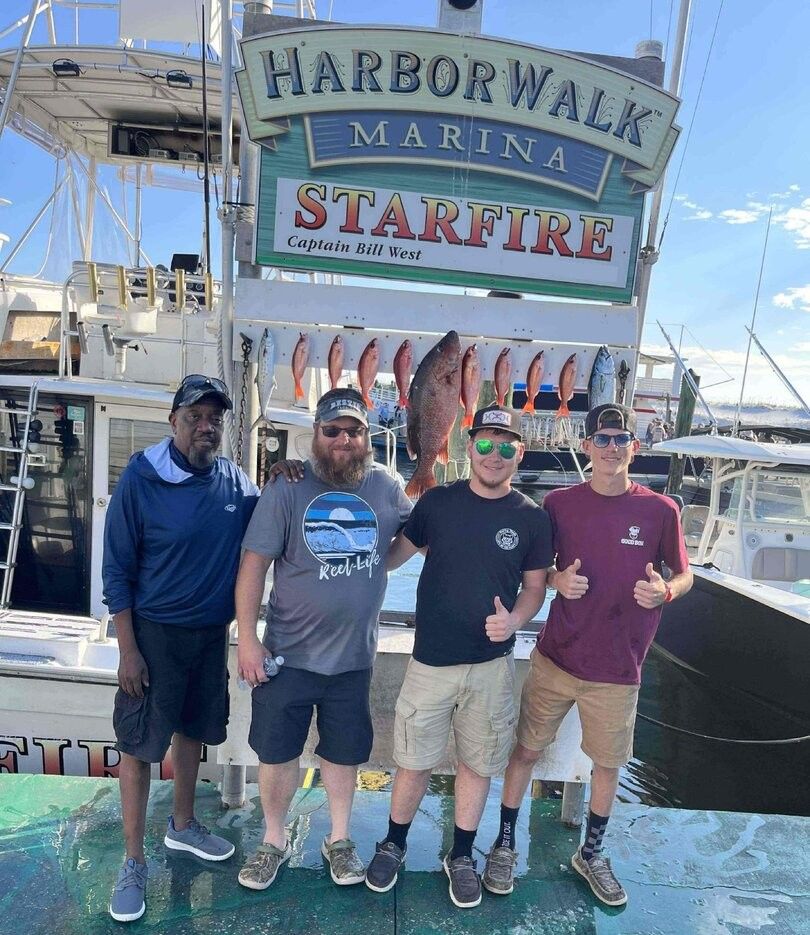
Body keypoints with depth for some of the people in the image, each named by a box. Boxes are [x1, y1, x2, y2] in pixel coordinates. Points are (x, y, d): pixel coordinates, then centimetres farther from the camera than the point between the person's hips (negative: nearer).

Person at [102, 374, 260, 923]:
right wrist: (128, 650, -11)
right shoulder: (141, 479, -14)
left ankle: (183, 826, 43)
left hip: (213, 633, 4)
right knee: (139, 744, 7)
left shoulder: (236, 482, -4)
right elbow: (116, 570, -10)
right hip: (155, 633, -4)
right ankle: (135, 863, 27)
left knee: (192, 731, 20)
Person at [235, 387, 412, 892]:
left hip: (354, 655, 2)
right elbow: (254, 563, -11)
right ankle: (274, 840, 39)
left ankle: (339, 839, 42)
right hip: (289, 652, -2)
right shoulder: (288, 487, -12)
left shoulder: (386, 486, -4)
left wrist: (370, 565, 1)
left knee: (345, 751, 19)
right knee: (277, 752, 14)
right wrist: (248, 639, -13)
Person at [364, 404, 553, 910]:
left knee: (478, 763, 15)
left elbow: (534, 587, 4)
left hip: (493, 664, 1)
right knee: (415, 761, 11)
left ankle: (462, 856, 38)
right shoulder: (438, 501, -4)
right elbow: (394, 556, 3)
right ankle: (394, 844, 37)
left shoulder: (532, 518, -3)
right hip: (431, 660, -1)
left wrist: (514, 620, -14)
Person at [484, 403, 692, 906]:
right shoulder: (560, 502, -6)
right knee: (526, 750, 11)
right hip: (556, 658, 0)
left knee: (608, 764, 18)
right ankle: (505, 844, 35)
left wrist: (665, 591, -18)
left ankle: (592, 854, 43)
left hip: (618, 669, 0)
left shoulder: (660, 510, -8)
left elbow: (685, 574, 4)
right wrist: (558, 579, -15)